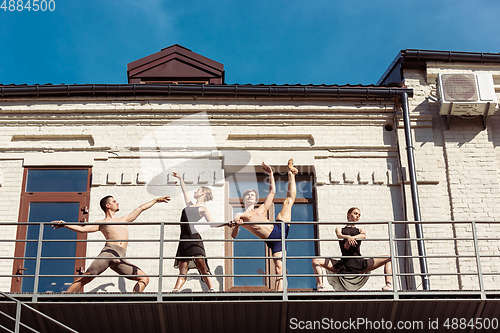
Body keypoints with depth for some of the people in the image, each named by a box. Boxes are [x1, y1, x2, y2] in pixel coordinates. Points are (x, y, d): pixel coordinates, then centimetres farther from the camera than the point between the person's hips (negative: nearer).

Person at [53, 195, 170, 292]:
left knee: (144, 279, -4)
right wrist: (65, 225, -6)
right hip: (109, 252, -5)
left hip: (120, 259, 5)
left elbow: (141, 208, 40)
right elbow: (82, 229, 8)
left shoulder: (124, 220, 33)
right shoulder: (101, 223, 19)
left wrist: (156, 200, 47)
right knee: (87, 277, -19)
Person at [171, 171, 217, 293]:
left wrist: (226, 224, -15)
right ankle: (175, 290, -16)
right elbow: (185, 191, 38)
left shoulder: (203, 209, 6)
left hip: (194, 238, -6)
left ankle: (211, 290, -18)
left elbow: (212, 224, -1)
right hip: (184, 240, 6)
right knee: (182, 270, -3)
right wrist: (180, 178, 45)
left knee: (202, 268, -14)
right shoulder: (189, 205, 25)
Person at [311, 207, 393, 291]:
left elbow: (363, 236, -3)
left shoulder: (360, 230, 24)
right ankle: (320, 286, -31)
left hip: (359, 263, 1)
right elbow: (339, 236, -5)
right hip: (344, 264, -1)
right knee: (316, 261, -18)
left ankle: (389, 285, -23)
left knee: (389, 258, -12)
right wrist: (348, 237, -30)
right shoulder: (339, 229, 21)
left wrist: (352, 238, -26)